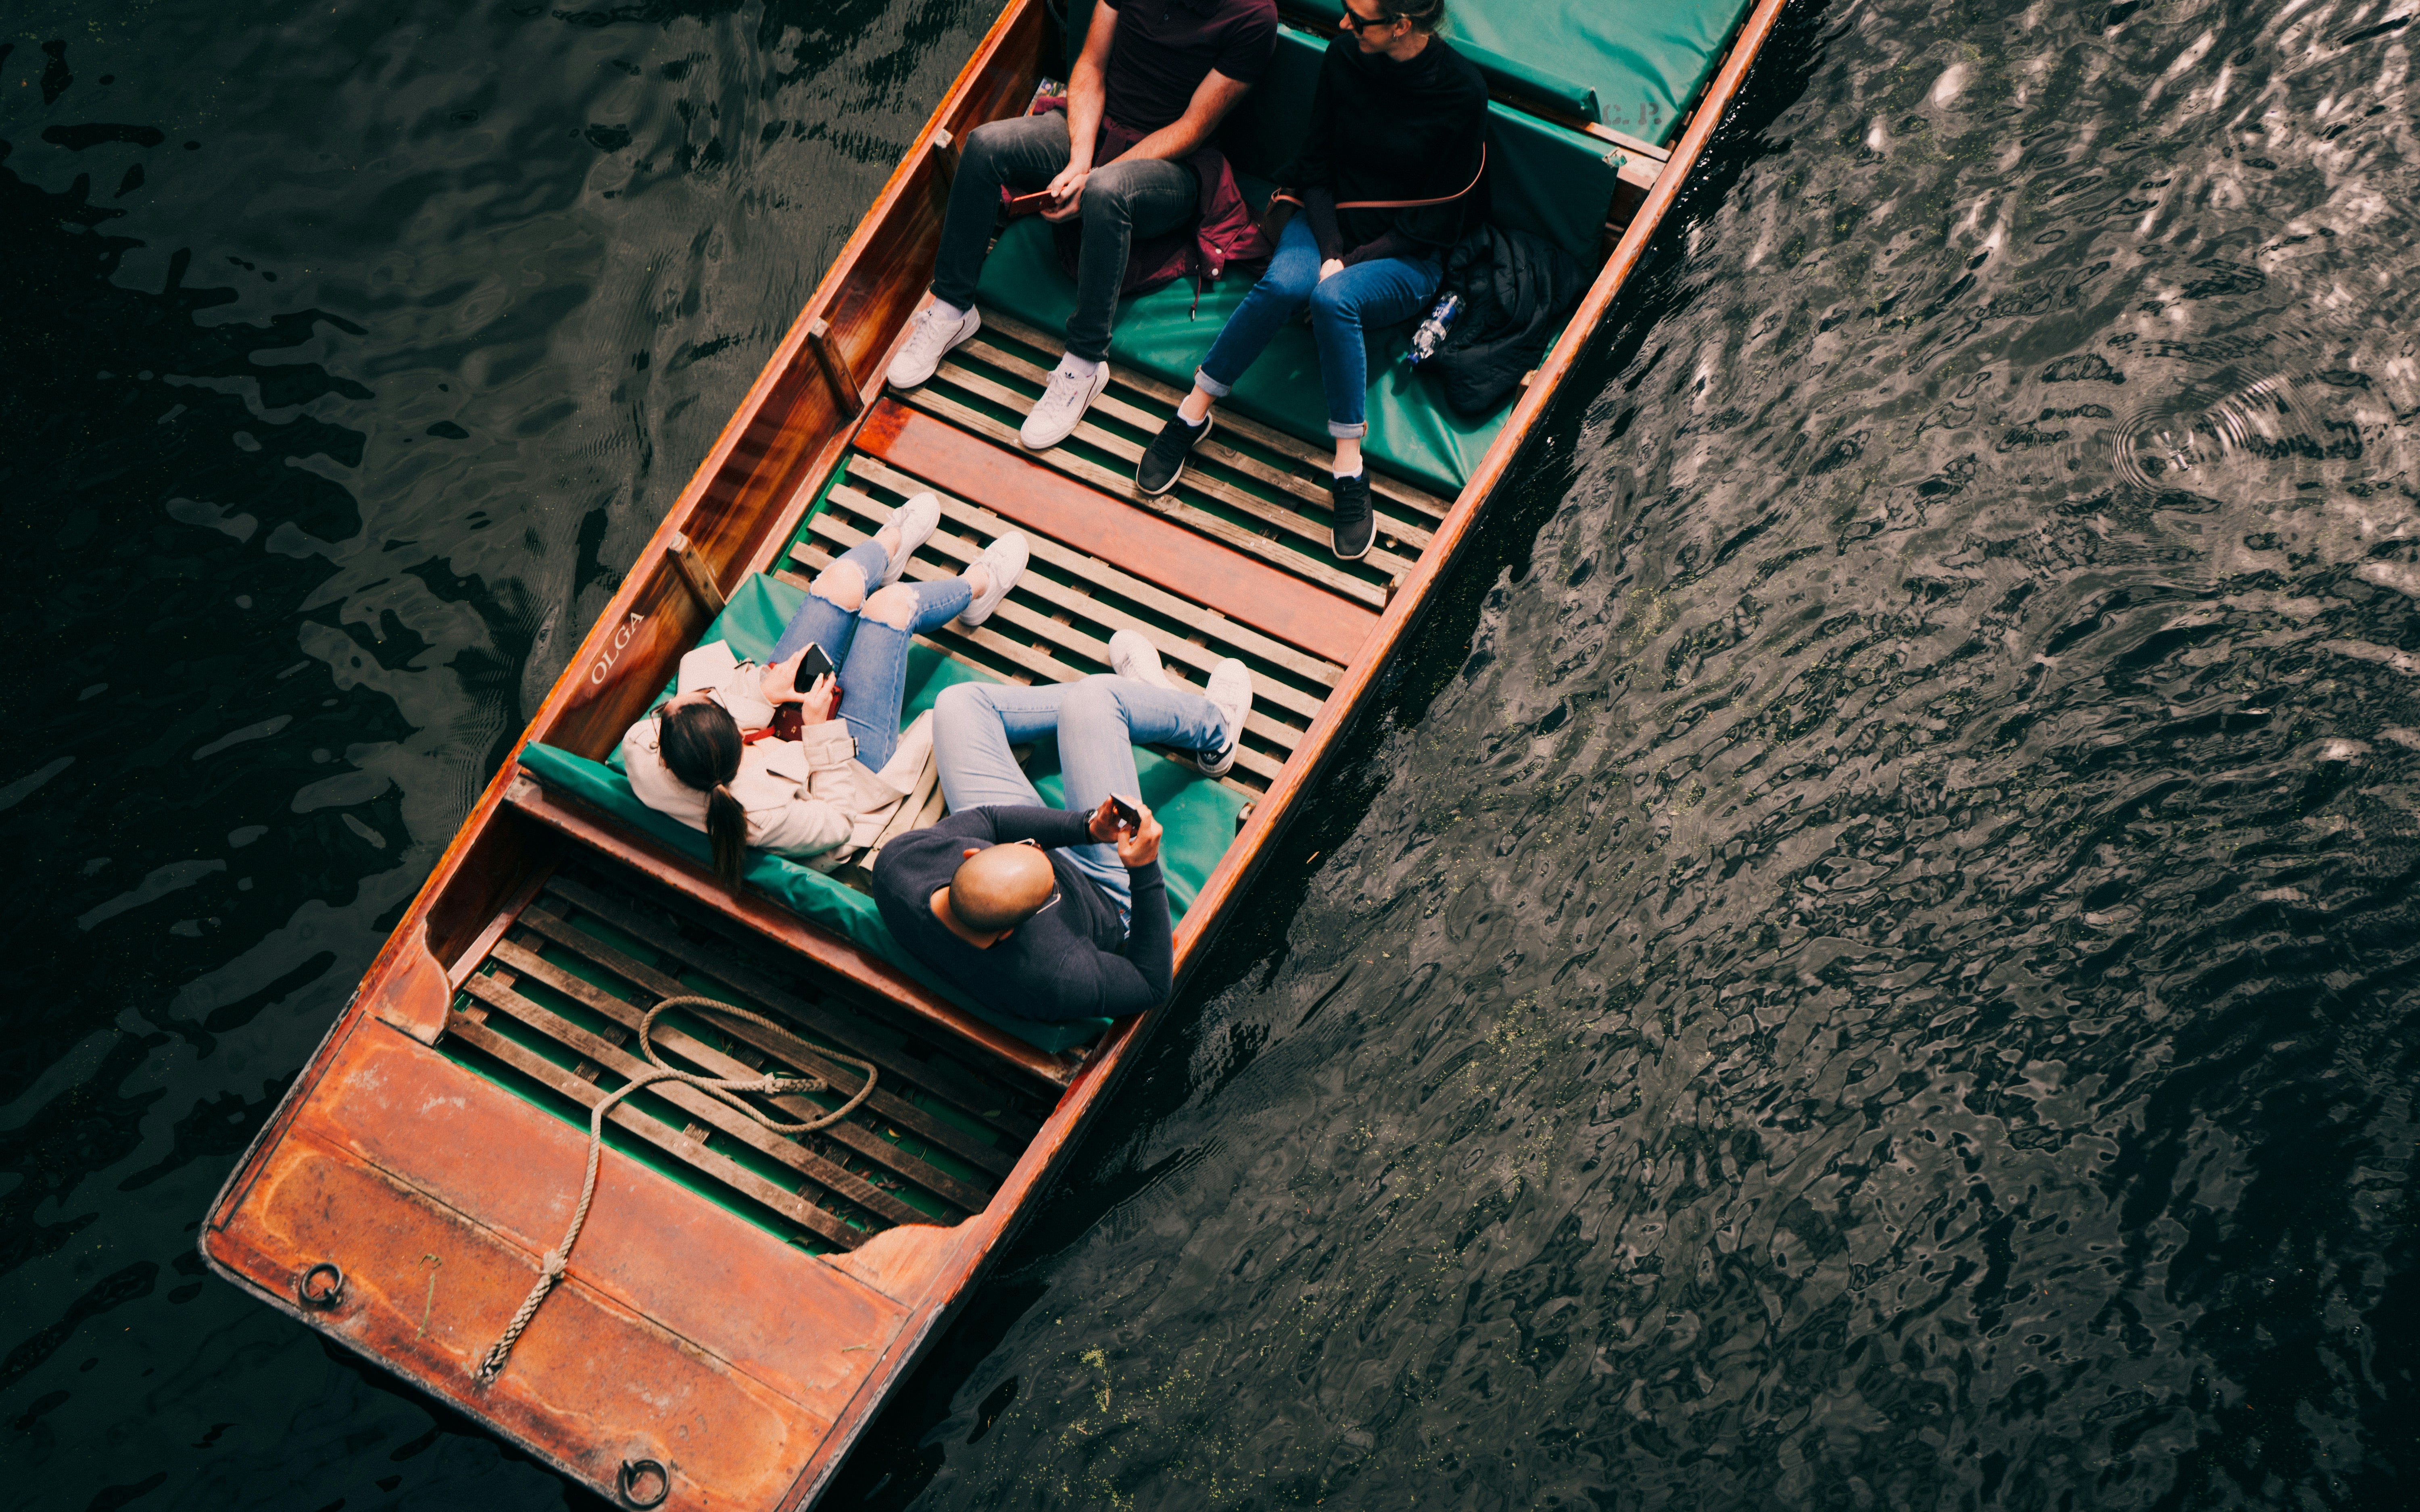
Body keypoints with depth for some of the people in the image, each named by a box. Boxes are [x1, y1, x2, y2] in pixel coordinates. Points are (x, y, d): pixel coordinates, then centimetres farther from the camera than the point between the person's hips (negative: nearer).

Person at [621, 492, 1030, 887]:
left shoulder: (642, 752, -35)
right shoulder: (761, 814, -46)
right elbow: (838, 824, -26)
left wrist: (762, 693, -26)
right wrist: (821, 730, -29)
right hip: (850, 764, -5)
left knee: (844, 580, 7)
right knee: (893, 602, 0)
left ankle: (892, 542, 49)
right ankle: (978, 586, 39)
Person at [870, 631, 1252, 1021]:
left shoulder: (895, 869, -39)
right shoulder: (1055, 977, -48)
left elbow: (984, 819, -21)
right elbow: (1153, 986, -28)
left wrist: (1086, 826, -32)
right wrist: (1146, 869, -39)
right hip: (1110, 901, -4)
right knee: (1091, 698, -12)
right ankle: (1216, 730, 27)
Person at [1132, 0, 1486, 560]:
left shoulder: (1462, 91, -17)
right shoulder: (1344, 56, -6)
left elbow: (1436, 223, -12)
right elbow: (1316, 163, 3)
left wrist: (1347, 263, -18)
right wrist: (1329, 251, -13)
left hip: (1405, 257, -3)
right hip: (1330, 222, 3)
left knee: (1333, 297, -35)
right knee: (1285, 281, -32)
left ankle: (1348, 467, -29)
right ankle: (1194, 411, -20)